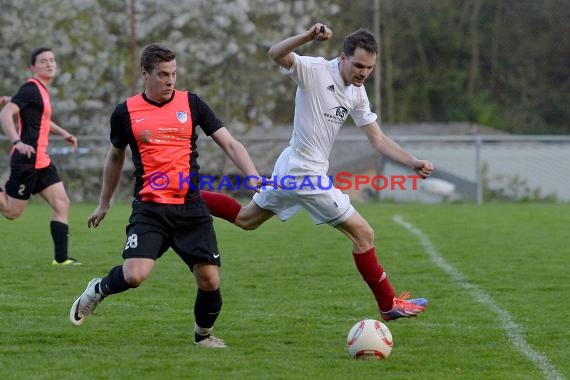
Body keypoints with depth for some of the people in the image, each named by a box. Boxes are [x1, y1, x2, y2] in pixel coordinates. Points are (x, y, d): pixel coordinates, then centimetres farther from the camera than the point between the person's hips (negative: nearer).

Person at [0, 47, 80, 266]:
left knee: (62, 204, 2)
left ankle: (61, 258, -1)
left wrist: (62, 133, 32)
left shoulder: (41, 90, 16)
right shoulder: (31, 89, -12)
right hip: (27, 161, -9)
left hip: (41, 161, 9)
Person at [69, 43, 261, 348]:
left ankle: (203, 336, 24)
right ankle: (98, 290, 12)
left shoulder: (191, 104, 4)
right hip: (149, 209, -2)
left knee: (209, 281, -4)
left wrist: (254, 178, -12)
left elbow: (230, 144, 4)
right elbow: (115, 157, 20)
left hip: (191, 208, 2)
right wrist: (104, 203, 28)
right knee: (134, 275, -21)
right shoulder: (126, 112, 3)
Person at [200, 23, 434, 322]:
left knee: (246, 219, 25)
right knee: (362, 233, -2)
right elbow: (276, 54, -33)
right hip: (306, 173, -9)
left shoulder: (357, 93, 7)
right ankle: (389, 305, 9)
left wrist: (413, 163, -1)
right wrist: (308, 37, -49)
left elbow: (378, 140, 10)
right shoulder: (315, 70, -17)